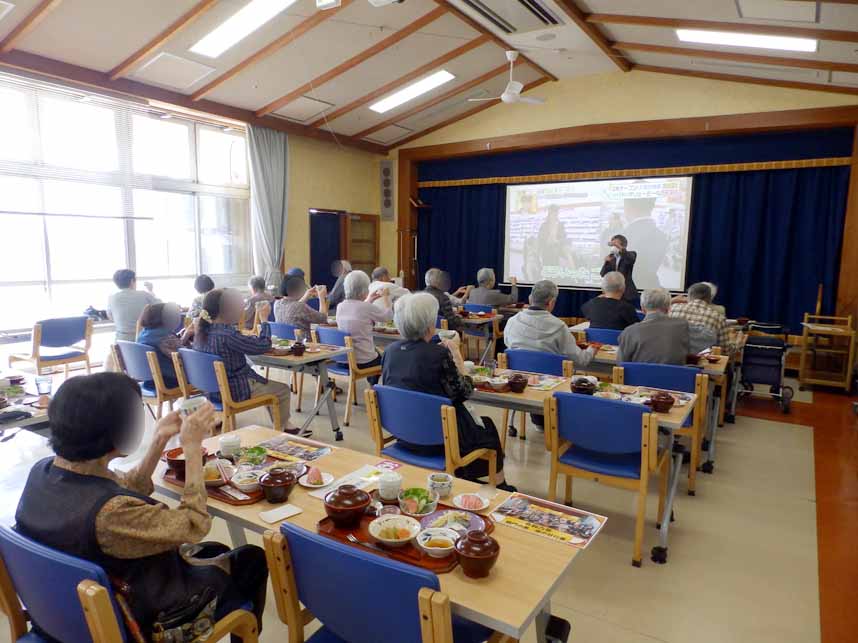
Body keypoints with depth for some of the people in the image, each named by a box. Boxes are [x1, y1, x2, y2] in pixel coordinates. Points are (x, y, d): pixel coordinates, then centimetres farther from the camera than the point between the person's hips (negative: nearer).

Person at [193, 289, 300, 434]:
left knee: (267, 384, 28)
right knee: (283, 389, 9)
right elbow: (263, 346, -23)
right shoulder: (226, 334, -29)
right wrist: (264, 320, -11)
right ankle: (281, 427, 28)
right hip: (234, 391, -9)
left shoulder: (200, 332, -3)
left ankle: (282, 424, 36)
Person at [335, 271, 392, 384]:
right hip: (361, 361, -6)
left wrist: (368, 301, 20)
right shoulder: (367, 308, -21)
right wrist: (385, 297, 11)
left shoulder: (340, 307, -2)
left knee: (376, 352, 34)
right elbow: (388, 315, -3)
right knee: (382, 358, 28)